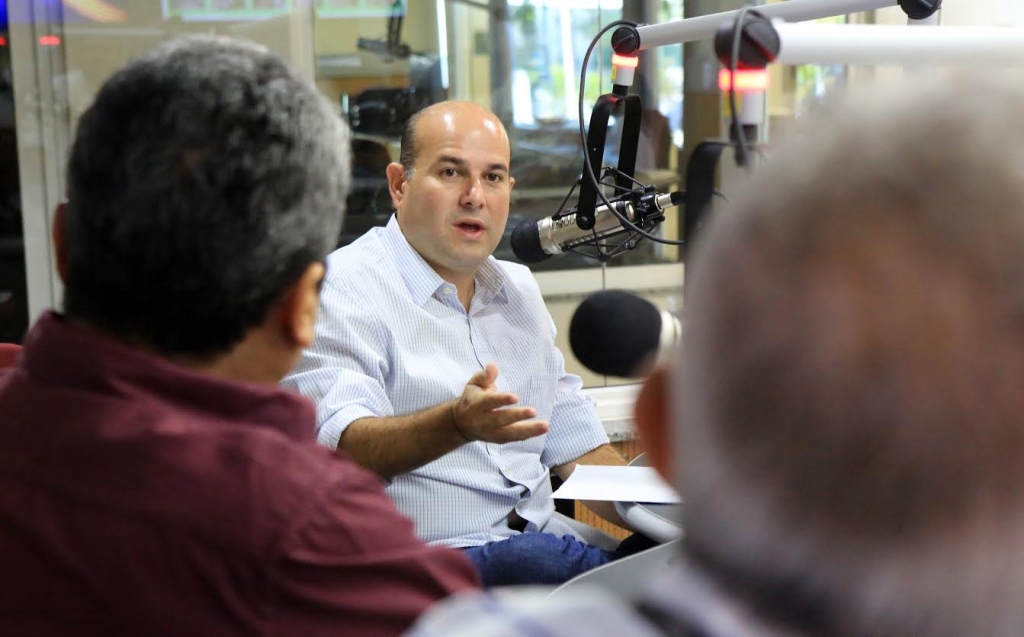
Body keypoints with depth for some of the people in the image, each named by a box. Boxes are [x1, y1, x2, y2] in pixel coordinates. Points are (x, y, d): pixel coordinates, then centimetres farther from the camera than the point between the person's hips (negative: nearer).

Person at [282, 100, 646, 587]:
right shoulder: (344, 287, -3)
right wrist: (455, 423, -36)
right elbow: (339, 447, -18)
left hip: (545, 539, 7)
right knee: (539, 560, -37)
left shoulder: (519, 288, 22)